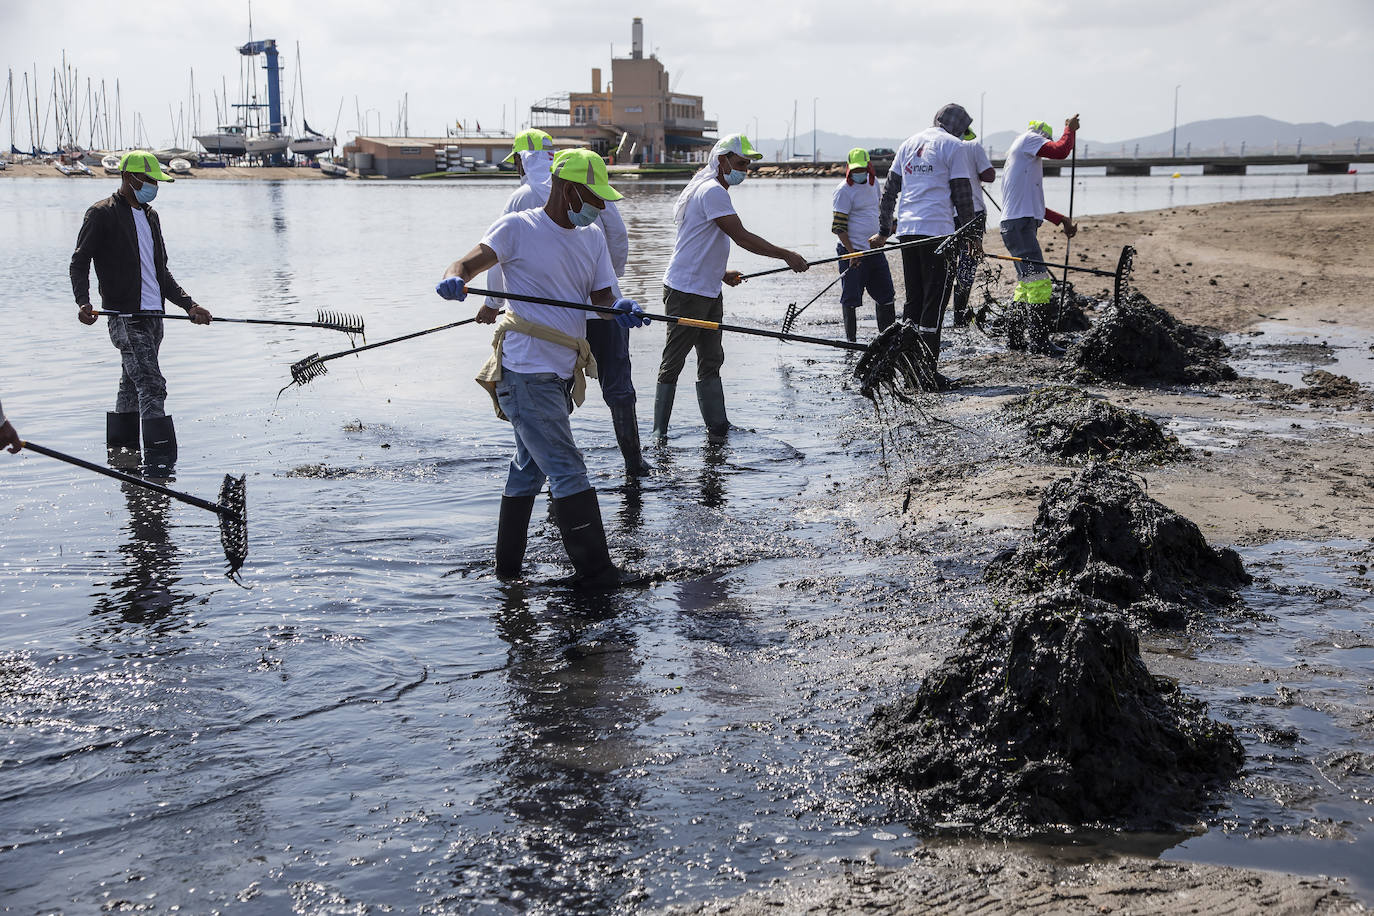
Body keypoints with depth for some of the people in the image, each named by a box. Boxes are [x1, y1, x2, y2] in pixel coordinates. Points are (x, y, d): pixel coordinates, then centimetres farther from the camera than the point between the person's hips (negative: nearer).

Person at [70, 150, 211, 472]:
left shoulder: (151, 216, 19)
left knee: (132, 384, 15)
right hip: (125, 317, -8)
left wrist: (189, 305, 14)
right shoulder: (102, 214, -4)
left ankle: (120, 449, 26)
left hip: (153, 316, 8)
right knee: (152, 386, -17)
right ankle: (159, 460, -19)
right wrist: (83, 302, -23)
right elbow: (79, 261, -7)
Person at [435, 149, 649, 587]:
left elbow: (601, 296, 8)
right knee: (568, 470, -11)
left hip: (563, 371, 9)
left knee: (530, 465, 19)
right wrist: (453, 279, -40)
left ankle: (508, 565, 32)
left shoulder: (592, 236, 13)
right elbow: (468, 263, -17)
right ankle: (596, 574, -6)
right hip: (527, 371, -9)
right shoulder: (518, 227, -8)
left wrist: (621, 308, -16)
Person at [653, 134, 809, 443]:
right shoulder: (713, 191, -15)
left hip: (708, 291, 11)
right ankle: (659, 431, 3)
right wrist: (786, 255, -16)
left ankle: (717, 428, 13)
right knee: (673, 363, -3)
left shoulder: (715, 191, 18)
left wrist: (721, 274, 18)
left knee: (711, 361, 10)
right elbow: (741, 237, -19)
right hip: (686, 292, -10)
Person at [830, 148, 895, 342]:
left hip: (875, 249, 7)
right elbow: (838, 226, -14)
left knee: (886, 296, 10)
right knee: (851, 298, -2)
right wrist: (852, 253, -20)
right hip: (853, 251, -7)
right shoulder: (844, 190, -11)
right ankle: (851, 338, 8)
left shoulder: (873, 182, 11)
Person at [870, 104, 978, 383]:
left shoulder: (908, 143, 17)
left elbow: (889, 190, 18)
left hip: (906, 230, 6)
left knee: (913, 300, 13)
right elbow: (962, 194, -4)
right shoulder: (952, 145, -2)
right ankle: (927, 370, -6)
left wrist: (884, 231, 23)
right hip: (938, 231, -6)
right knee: (934, 302, -4)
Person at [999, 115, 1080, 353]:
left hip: (1018, 224, 11)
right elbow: (1060, 151, -16)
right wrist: (1070, 129, 1)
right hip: (1019, 225, -11)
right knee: (1039, 283, -14)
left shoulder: (1024, 158, 28)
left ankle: (1015, 338, 22)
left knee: (1025, 284, 17)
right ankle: (1039, 341, -16)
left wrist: (1061, 220, 24)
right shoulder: (1029, 139, 0)